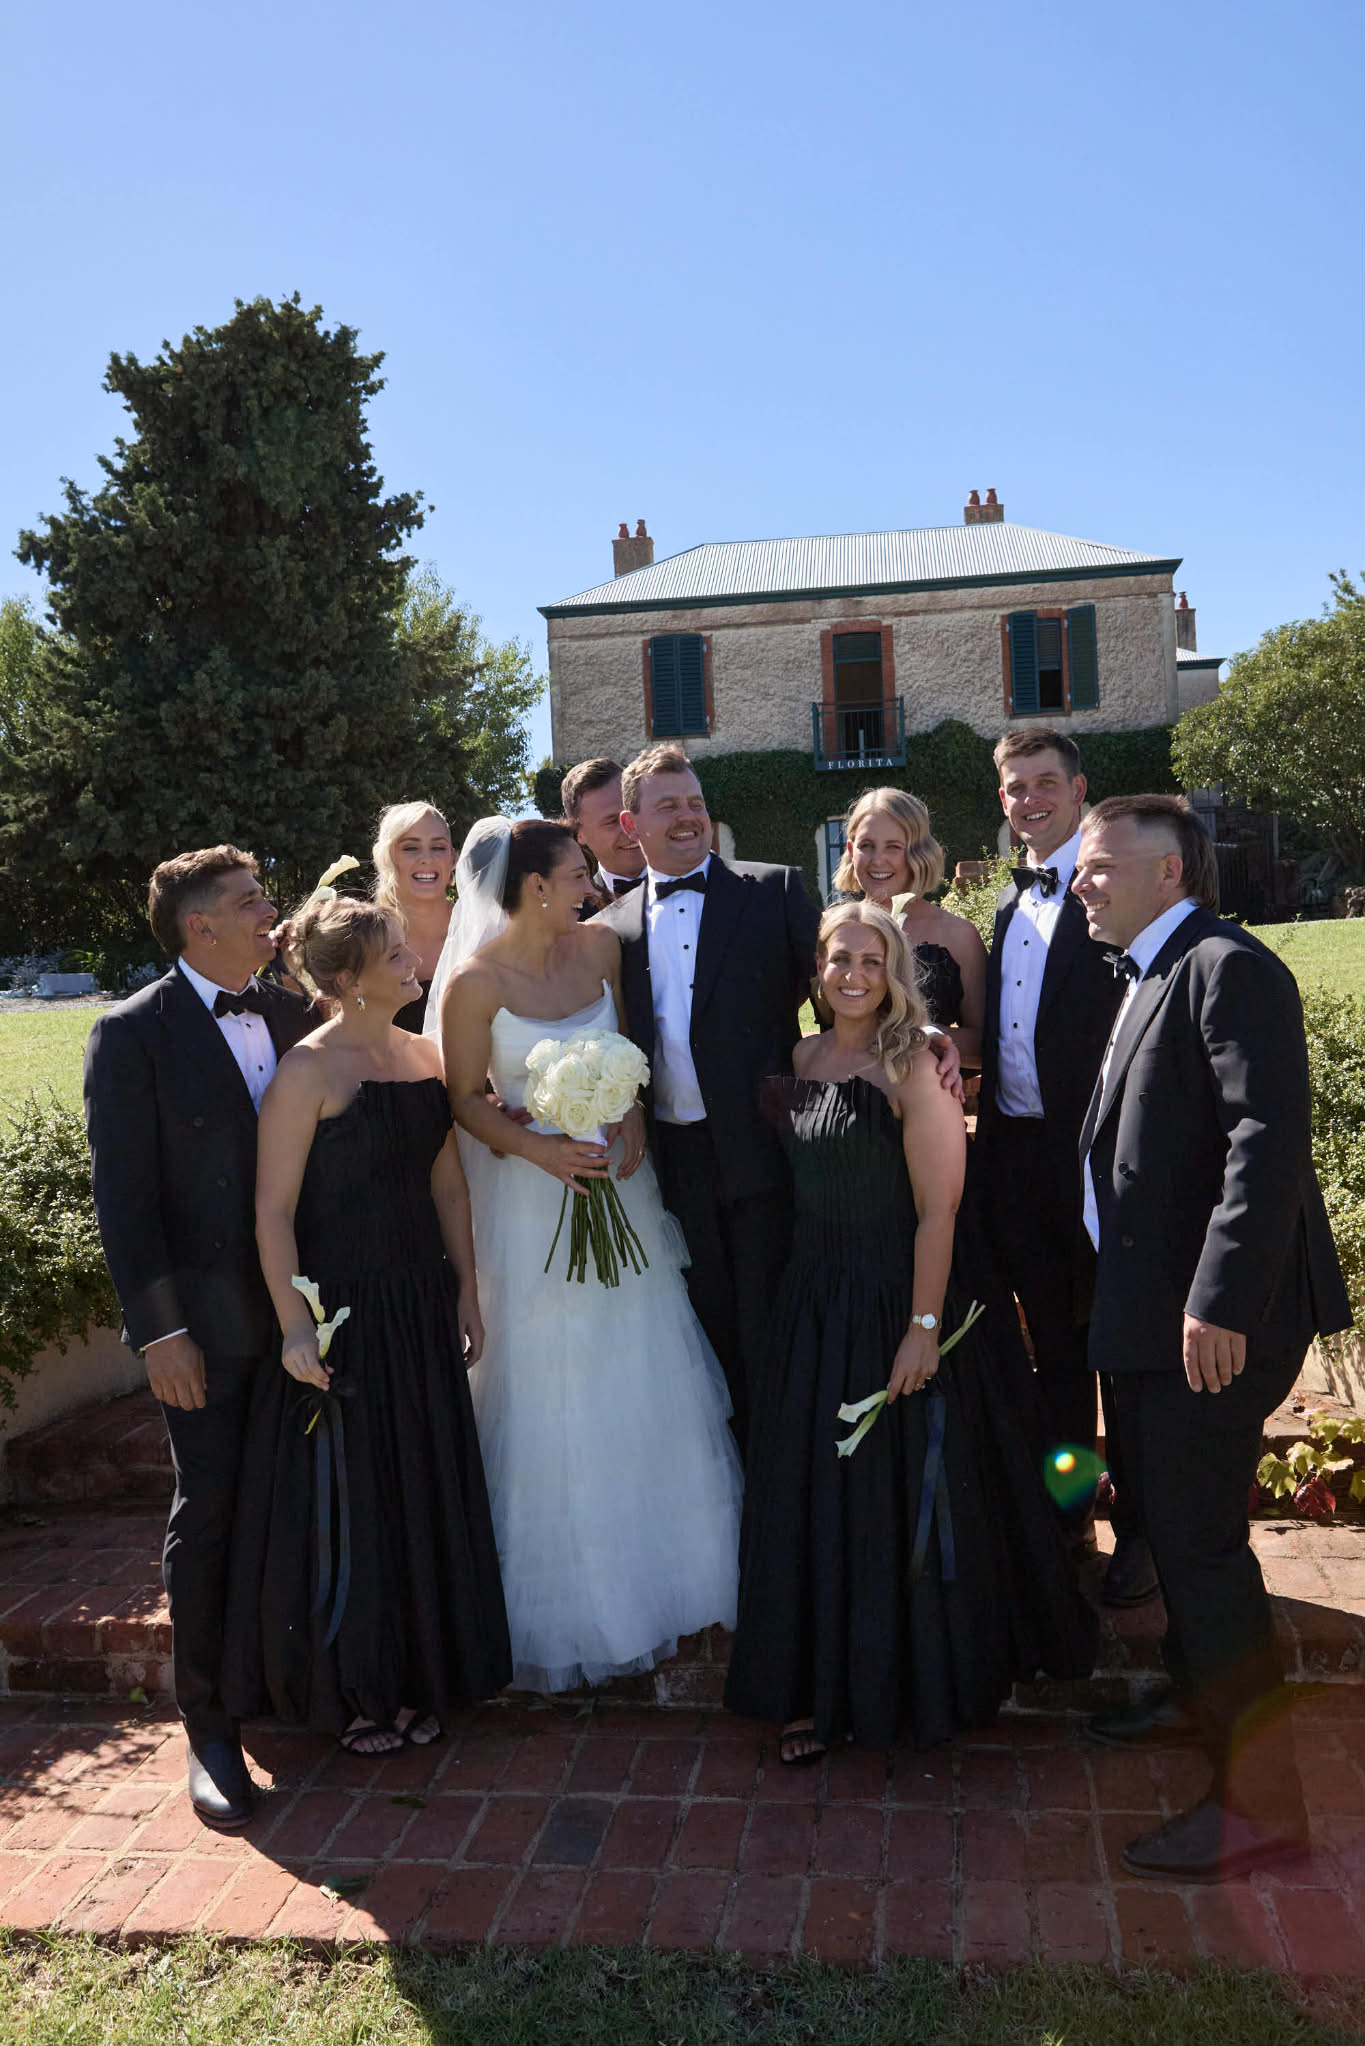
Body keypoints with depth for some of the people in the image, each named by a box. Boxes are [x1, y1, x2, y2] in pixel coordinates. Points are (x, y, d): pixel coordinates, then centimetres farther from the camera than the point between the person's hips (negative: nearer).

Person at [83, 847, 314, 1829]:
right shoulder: (132, 1034, -9)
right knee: (210, 1511, 5)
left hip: (305, 1304, 5)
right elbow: (123, 1194, -10)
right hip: (209, 1320, -4)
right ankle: (210, 1724, 21)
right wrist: (158, 1330, -13)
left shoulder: (292, 1015, 5)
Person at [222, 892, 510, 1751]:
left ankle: (418, 1678, 34)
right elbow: (274, 1208, -16)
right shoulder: (309, 1070, -15)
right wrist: (296, 1326, -19)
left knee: (426, 1488, 15)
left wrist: (466, 1292, 9)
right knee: (343, 1500, 8)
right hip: (342, 1309, -6)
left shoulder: (425, 1054, 5)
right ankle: (351, 1689, 29)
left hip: (423, 1307, 7)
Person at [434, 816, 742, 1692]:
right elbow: (466, 1098, -9)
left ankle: (660, 1570, 35)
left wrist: (632, 1123, -6)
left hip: (619, 1181, 5)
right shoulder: (478, 979, -15)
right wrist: (542, 1150, -21)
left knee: (643, 1379, 14)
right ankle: (573, 1602, 26)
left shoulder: (600, 945, -2)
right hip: (534, 1196, -5)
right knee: (556, 1397, 6)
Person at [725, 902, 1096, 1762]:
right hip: (815, 1301, 6)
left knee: (906, 1493, 8)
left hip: (896, 1297, -6)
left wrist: (923, 1325, -20)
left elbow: (937, 1210, -17)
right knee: (817, 1492, 12)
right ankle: (829, 1687, 27)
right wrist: (801, 1285, 7)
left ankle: (924, 1676, 30)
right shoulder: (803, 1059, 5)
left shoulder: (913, 1069, -14)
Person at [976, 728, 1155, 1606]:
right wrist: (989, 1128, 6)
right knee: (1053, 1341, 17)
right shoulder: (1010, 902, 15)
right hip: (1017, 1149, 7)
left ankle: (1139, 1530, 21)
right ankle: (1068, 1511, 32)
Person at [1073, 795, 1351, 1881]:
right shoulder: (1149, 978, 15)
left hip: (1214, 1316, -10)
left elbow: (1268, 1141, -25)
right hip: (1148, 1304, 10)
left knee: (1199, 1535, -3)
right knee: (1160, 1512, 21)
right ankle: (1200, 1694, 42)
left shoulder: (1228, 968, -15)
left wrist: (1221, 1301, -29)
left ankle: (1260, 1797, 12)